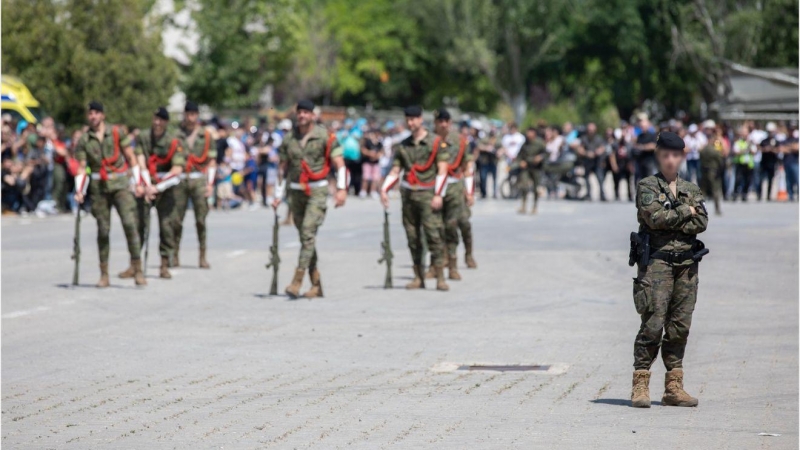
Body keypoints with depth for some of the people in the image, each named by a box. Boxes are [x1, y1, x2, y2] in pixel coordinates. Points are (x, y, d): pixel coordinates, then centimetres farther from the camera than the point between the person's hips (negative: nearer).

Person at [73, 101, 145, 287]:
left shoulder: (116, 132, 2)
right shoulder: (84, 140, 4)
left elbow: (131, 157, 5)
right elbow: (82, 167, 4)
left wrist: (137, 181, 1)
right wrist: (79, 190, -8)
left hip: (120, 183, -2)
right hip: (98, 186, 2)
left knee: (130, 223, -14)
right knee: (103, 229, 2)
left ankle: (138, 271, -11)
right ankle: (104, 275, 9)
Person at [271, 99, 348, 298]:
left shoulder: (325, 137, -5)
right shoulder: (288, 139, 8)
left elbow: (339, 163, -8)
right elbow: (283, 168, 16)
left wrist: (341, 189, -19)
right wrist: (278, 195, 13)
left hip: (317, 190, -5)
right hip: (296, 191, 5)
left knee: (308, 233, -18)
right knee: (305, 238, 7)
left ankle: (297, 281, -21)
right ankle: (316, 285, 14)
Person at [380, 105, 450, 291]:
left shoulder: (436, 142, 1)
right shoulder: (403, 146, 14)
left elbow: (442, 170, -4)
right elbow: (395, 171, 15)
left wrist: (438, 195, -14)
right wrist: (384, 189, -1)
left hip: (427, 194, -5)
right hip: (408, 194, 5)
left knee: (433, 233, -13)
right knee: (412, 237, 4)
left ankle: (440, 278, -13)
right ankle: (418, 278, 9)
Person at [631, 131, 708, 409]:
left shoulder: (692, 190, 15)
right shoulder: (647, 187, 2)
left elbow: (702, 223, 0)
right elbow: (655, 217, -14)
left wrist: (670, 221, -8)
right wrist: (686, 212, -3)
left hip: (687, 263, 5)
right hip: (657, 261, -5)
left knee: (680, 326, 5)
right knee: (653, 324, -11)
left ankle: (674, 387, 9)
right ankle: (640, 386, -8)